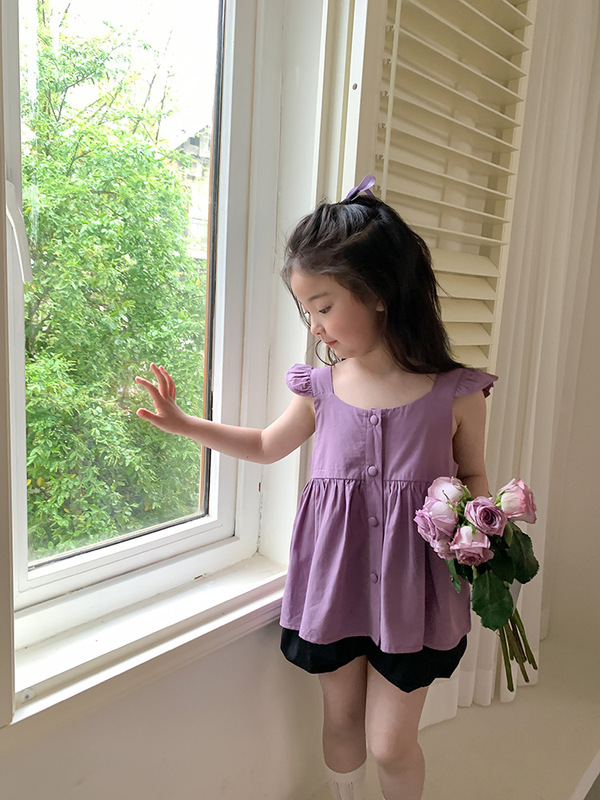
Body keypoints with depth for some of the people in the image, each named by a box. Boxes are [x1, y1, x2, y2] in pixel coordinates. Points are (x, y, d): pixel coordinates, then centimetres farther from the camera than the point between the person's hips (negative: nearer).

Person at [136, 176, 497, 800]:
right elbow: (267, 446, 14)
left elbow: (472, 477, 5)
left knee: (390, 744, 9)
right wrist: (183, 423, 10)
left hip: (410, 589, -2)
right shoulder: (321, 388, -4)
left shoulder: (454, 394, -12)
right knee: (341, 719, 21)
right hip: (333, 580, 3)